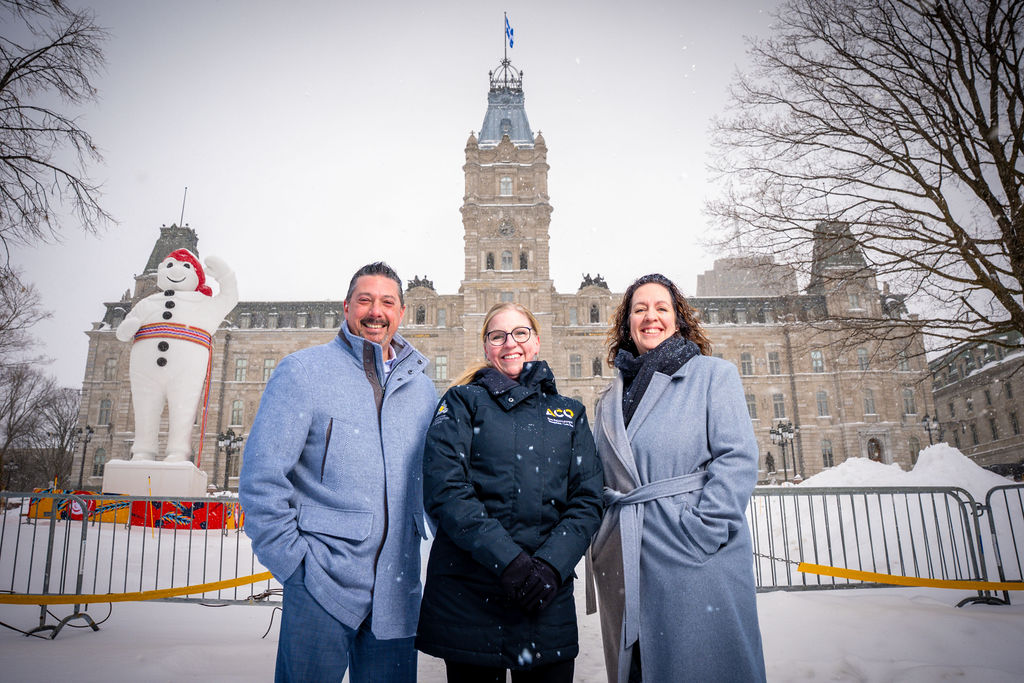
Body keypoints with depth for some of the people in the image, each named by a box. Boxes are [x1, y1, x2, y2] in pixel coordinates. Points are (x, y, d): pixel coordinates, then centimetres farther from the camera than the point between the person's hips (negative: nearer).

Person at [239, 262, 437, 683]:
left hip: (398, 588, 5)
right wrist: (293, 561, -11)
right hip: (323, 583, -4)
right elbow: (261, 477, -8)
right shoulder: (304, 371, -4)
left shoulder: (420, 386, 10)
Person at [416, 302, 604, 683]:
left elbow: (587, 501, 5)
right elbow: (443, 490, -9)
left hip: (548, 598, 3)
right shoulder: (463, 402, 4)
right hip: (468, 594, -2)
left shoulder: (569, 413, 13)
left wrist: (552, 565, -12)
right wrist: (507, 559, -17)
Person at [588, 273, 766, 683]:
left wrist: (705, 531, -17)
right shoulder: (611, 399, 16)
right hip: (626, 565, 5)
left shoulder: (714, 374, 2)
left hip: (699, 561, -4)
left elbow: (737, 458, -8)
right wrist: (600, 541, 6)